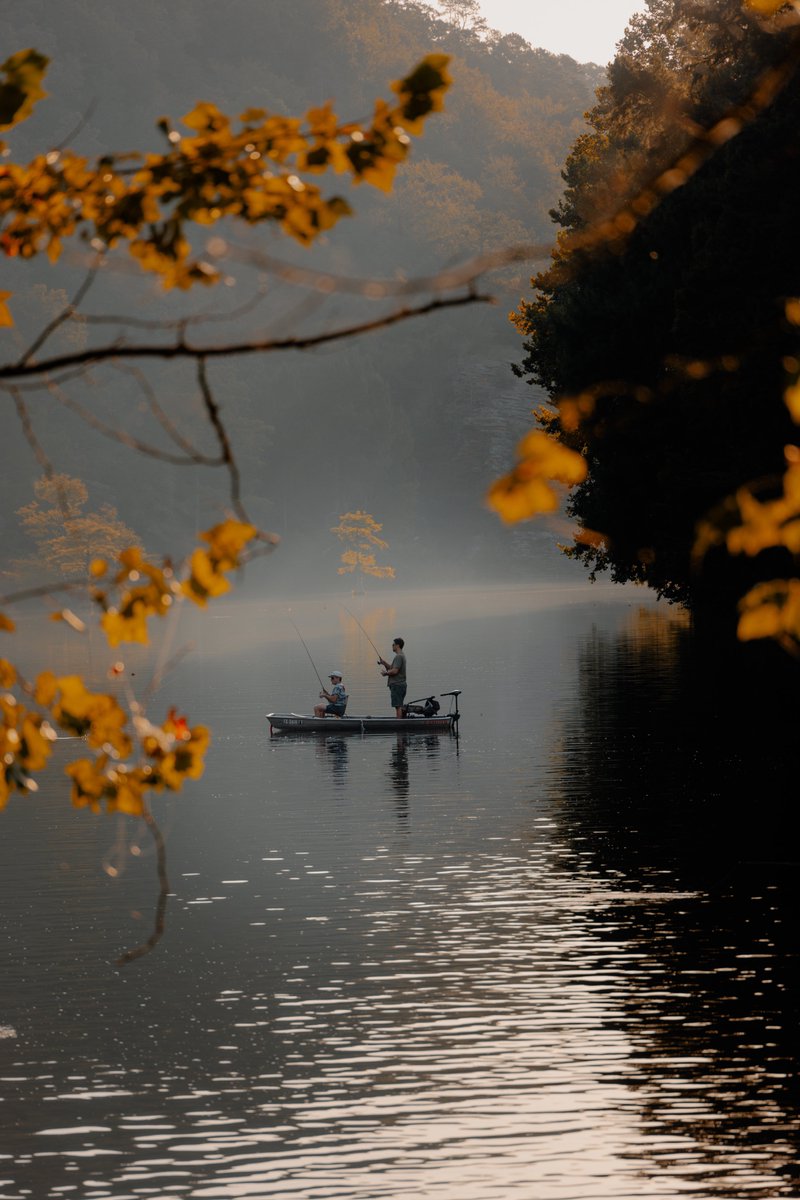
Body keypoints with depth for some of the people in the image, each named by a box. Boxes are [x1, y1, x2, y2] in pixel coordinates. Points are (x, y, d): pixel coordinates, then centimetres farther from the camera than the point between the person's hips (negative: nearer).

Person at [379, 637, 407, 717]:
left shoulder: (399, 657, -14)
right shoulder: (401, 656, 20)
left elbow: (394, 671, -22)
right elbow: (392, 669, 24)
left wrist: (385, 673, -7)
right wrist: (384, 663, 11)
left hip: (397, 685, -11)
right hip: (401, 684, 11)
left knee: (398, 706, -11)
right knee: (399, 706, 12)